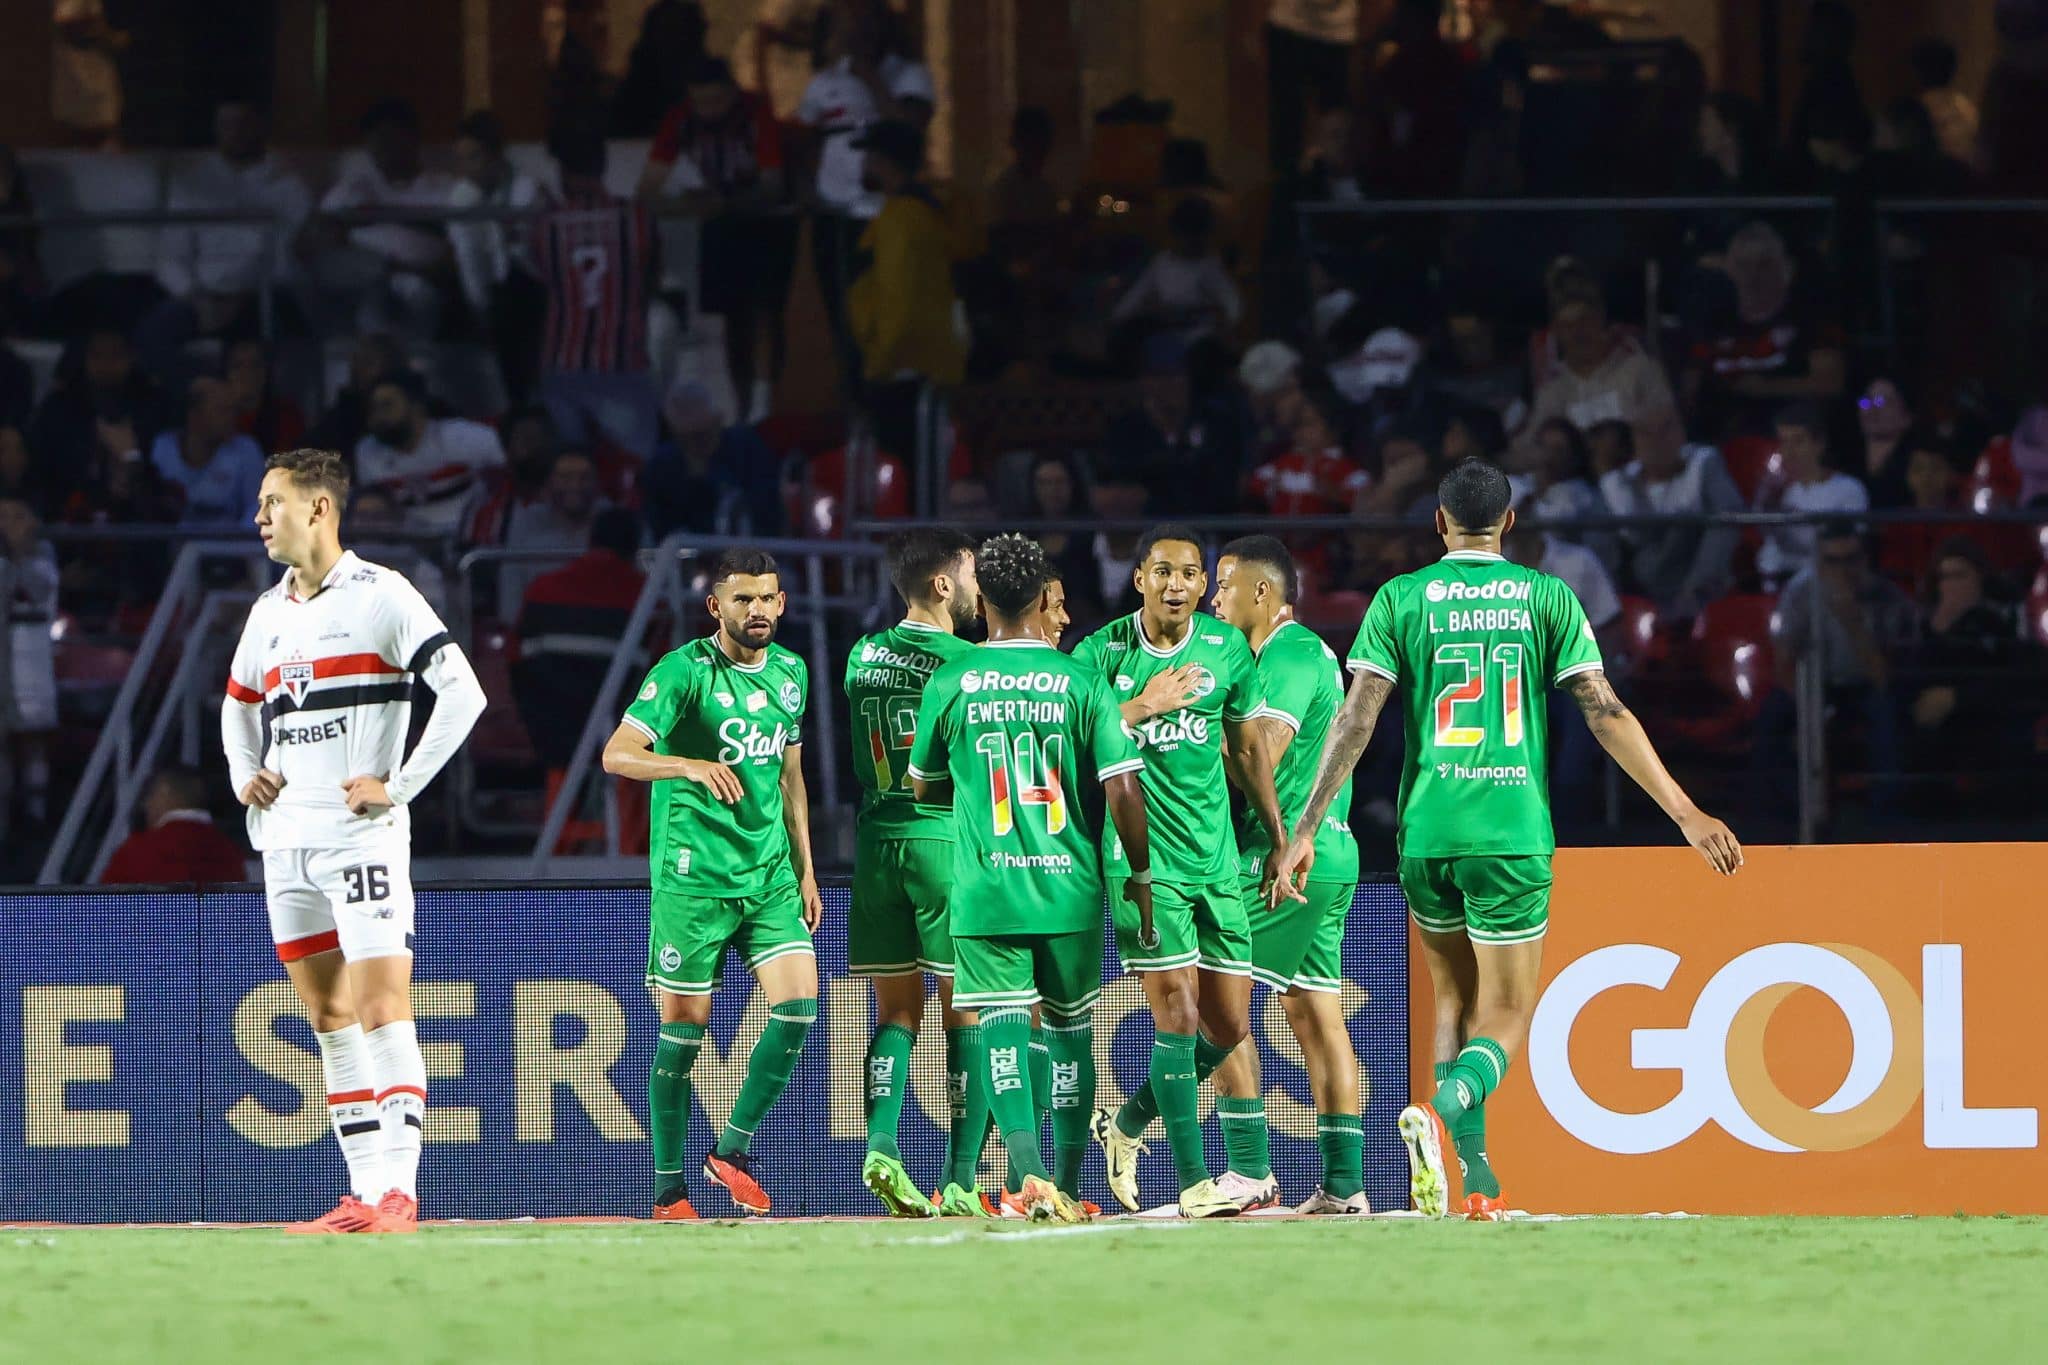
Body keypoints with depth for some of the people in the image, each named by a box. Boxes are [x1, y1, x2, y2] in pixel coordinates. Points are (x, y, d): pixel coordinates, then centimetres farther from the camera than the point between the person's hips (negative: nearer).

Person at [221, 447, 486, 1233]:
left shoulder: (379, 596, -7)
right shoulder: (269, 612, 14)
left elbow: (462, 693, -13)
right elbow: (239, 704, 32)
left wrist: (399, 785, -14)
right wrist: (244, 776, 13)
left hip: (361, 837, -8)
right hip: (286, 839, 8)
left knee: (381, 1011, -12)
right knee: (328, 1019, 7)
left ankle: (398, 1191, -16)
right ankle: (366, 1193, 9)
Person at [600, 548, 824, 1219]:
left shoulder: (790, 673, 11)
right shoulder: (684, 671, -10)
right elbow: (617, 754, -20)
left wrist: (805, 870, 20)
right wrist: (692, 766, -36)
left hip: (770, 873, 6)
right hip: (693, 875, -6)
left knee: (798, 1004, -9)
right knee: (684, 1027, -1)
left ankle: (733, 1149, 6)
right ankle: (668, 1189, 8)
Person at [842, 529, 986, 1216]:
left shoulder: (863, 656, 9)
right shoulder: (964, 663, -9)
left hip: (877, 841, 5)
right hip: (948, 841, -5)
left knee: (898, 1011, 12)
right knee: (967, 1015, 1)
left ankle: (880, 1144, -9)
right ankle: (961, 1182, -2)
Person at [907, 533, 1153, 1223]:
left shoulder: (949, 682, 0)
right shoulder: (1082, 681, -3)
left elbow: (924, 785, 13)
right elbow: (1123, 789, -7)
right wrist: (1139, 875, 6)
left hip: (985, 890, -1)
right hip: (1072, 889, 1)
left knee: (1003, 1027, -5)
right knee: (1071, 1029, 14)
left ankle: (1028, 1170, -25)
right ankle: (1067, 1185, 17)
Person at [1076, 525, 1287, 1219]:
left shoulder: (1228, 650, 5)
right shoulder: (1102, 653, -5)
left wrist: (1280, 839, 17)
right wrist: (1141, 707, -20)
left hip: (1216, 858, 5)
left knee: (1228, 1028, 6)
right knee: (1178, 1014, -12)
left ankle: (1127, 1124, 30)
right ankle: (1195, 1184, -6)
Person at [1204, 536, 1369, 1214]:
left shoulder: (1289, 654, -10)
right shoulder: (1309, 652, 20)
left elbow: (1259, 758, -19)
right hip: (1329, 853, 10)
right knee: (1316, 1014, 8)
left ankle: (1251, 1170, -11)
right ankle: (1343, 1184, 5)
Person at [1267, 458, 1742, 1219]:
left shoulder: (1401, 600, 4)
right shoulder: (1548, 599, 3)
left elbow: (1357, 719, -2)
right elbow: (1607, 715, -1)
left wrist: (1305, 830, -1)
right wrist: (1684, 813, 2)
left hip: (1426, 833, 2)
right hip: (1513, 833, -2)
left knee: (1455, 998, 20)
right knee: (1504, 1021, 1)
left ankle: (1476, 1176, 14)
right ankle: (1441, 1111, -30)